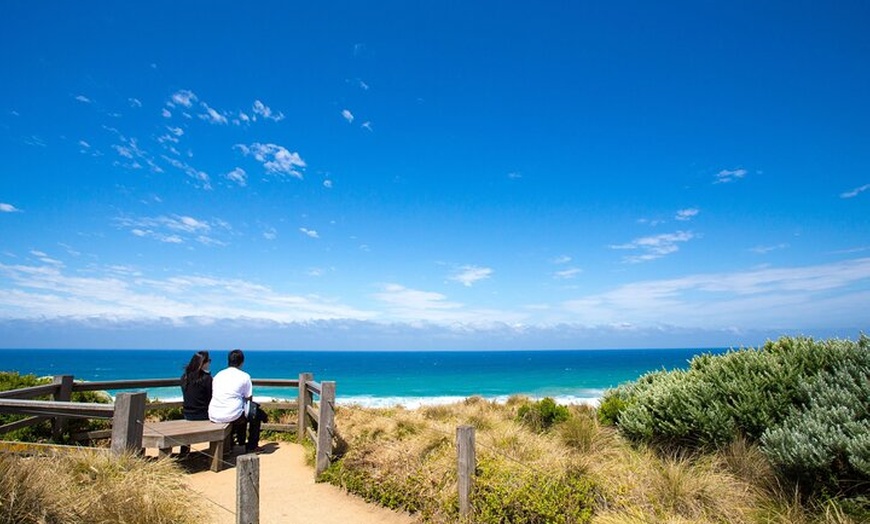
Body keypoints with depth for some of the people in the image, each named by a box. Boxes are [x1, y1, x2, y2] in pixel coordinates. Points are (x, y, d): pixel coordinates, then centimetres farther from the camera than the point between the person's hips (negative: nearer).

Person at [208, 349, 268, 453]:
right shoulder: (244, 376, -2)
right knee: (258, 414, 20)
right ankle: (252, 446, 22)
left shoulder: (218, 375, 14)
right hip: (231, 416, -6)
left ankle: (241, 442, 45)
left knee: (242, 412, 35)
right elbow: (249, 398, 1)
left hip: (213, 416, 6)